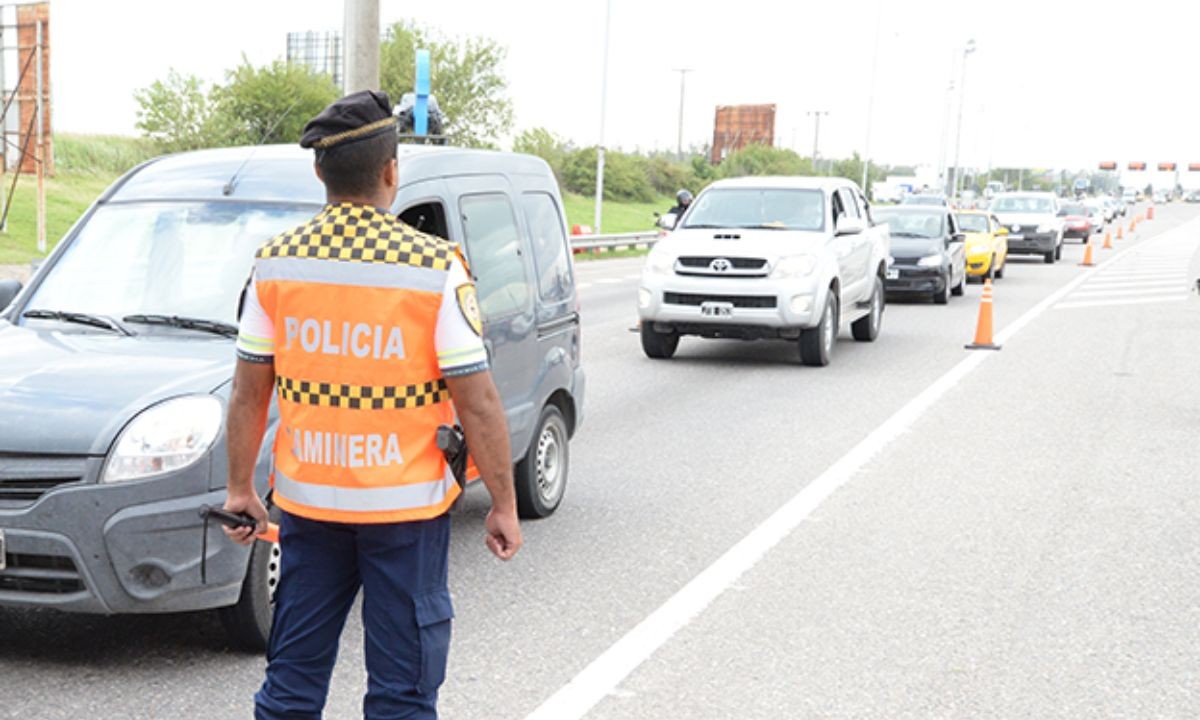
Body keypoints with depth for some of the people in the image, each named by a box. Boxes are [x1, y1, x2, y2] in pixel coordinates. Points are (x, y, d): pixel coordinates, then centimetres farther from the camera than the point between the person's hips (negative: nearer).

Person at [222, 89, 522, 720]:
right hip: (405, 504, -3)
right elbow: (477, 404, -12)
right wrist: (504, 506, -3)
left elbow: (248, 392, 3)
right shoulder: (435, 268, -13)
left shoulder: (276, 261, -2)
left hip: (306, 502, 4)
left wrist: (240, 488, 15)